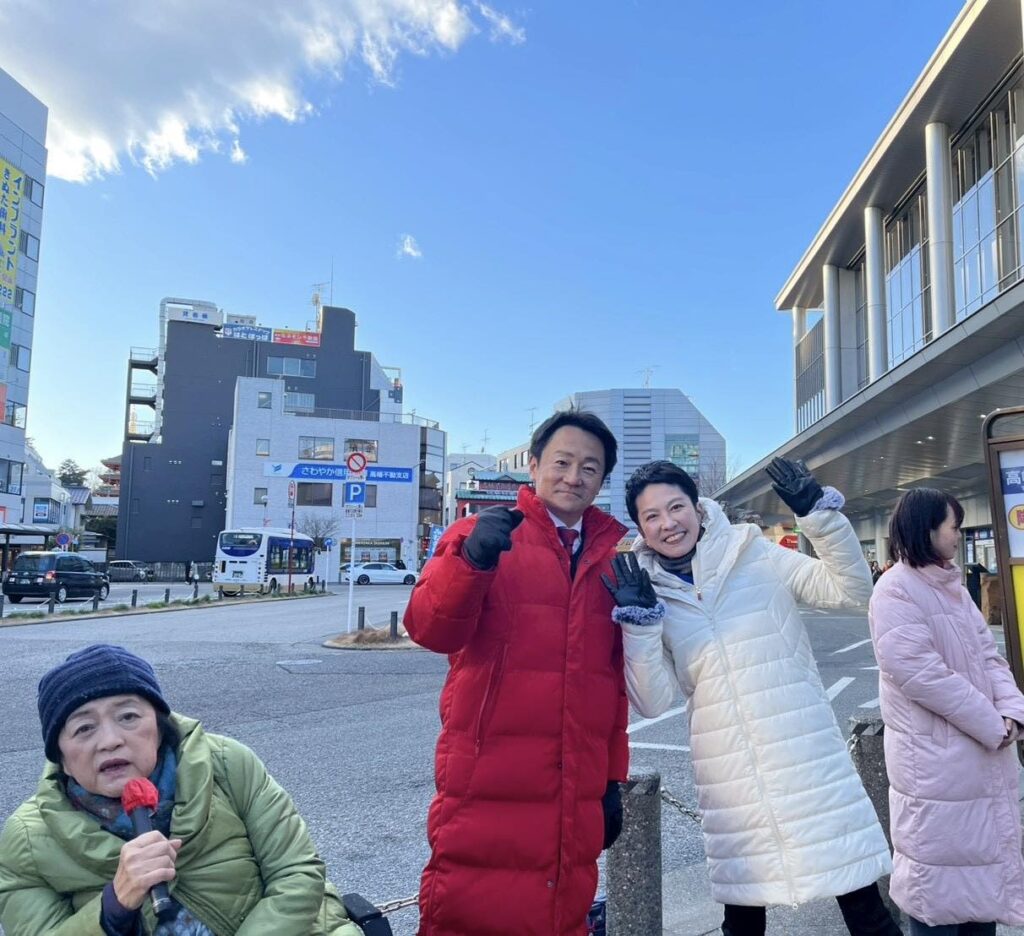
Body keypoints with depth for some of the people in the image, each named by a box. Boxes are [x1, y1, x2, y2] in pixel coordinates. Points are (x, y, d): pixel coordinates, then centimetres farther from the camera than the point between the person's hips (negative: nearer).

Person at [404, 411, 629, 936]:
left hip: (577, 792, 4)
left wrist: (614, 776, 15)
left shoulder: (615, 554, 9)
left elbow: (614, 676, 14)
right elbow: (430, 629, -16)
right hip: (487, 786, -4)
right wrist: (472, 558, -33)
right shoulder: (481, 533, -2)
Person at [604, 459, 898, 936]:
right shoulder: (647, 590, 0)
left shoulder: (755, 553, -1)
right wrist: (638, 618, -15)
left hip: (809, 759, -1)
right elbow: (654, 703, -5)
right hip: (731, 780, 1)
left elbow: (849, 590, -4)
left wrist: (818, 512, -14)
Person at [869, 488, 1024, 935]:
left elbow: (988, 655, 8)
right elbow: (921, 673, -23)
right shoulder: (895, 591, -17)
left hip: (984, 756, 8)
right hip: (935, 759, -8)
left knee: (984, 860, 19)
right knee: (941, 870, 4)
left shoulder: (952, 588, 10)